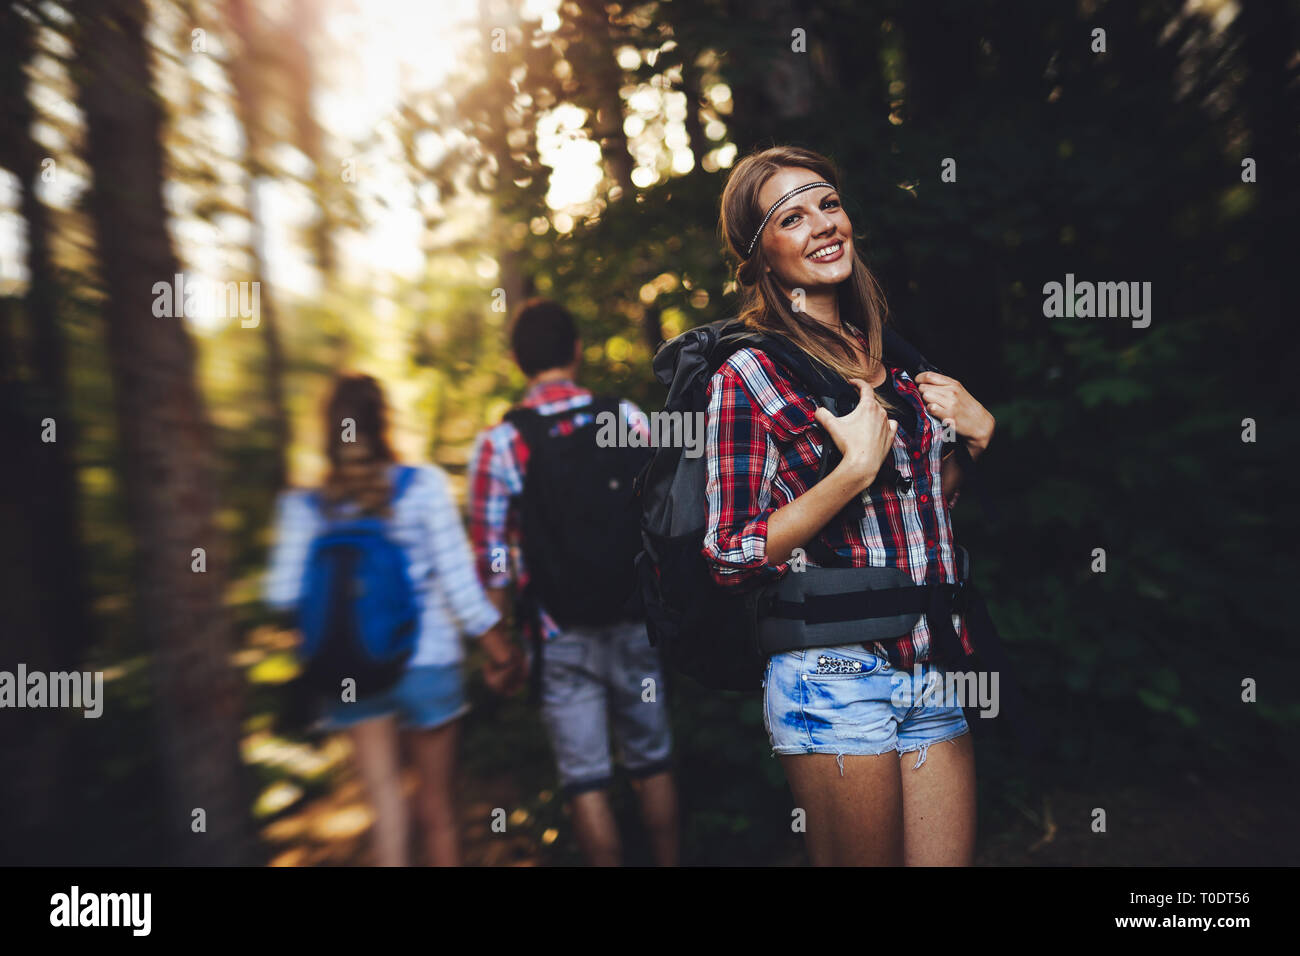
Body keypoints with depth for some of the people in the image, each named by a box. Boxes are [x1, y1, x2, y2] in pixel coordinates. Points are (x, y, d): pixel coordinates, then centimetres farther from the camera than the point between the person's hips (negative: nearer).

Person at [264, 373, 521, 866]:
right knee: (437, 799, 15)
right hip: (427, 660, -1)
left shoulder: (303, 506, -5)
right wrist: (497, 642, 0)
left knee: (384, 794, 9)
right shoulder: (424, 485, -11)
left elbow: (284, 594, -5)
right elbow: (456, 577, -10)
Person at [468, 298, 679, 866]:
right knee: (653, 764, 18)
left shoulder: (497, 444, -8)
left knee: (586, 781, 10)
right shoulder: (627, 417, -3)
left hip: (561, 637, -2)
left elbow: (491, 561, -6)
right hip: (636, 622, 2)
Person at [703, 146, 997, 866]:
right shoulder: (747, 373, -9)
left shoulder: (888, 353, 10)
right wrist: (857, 466, -19)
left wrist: (978, 431, 2)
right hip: (835, 672, -5)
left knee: (948, 859, 12)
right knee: (863, 859, 10)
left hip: (935, 667, 6)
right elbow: (730, 557, -13)